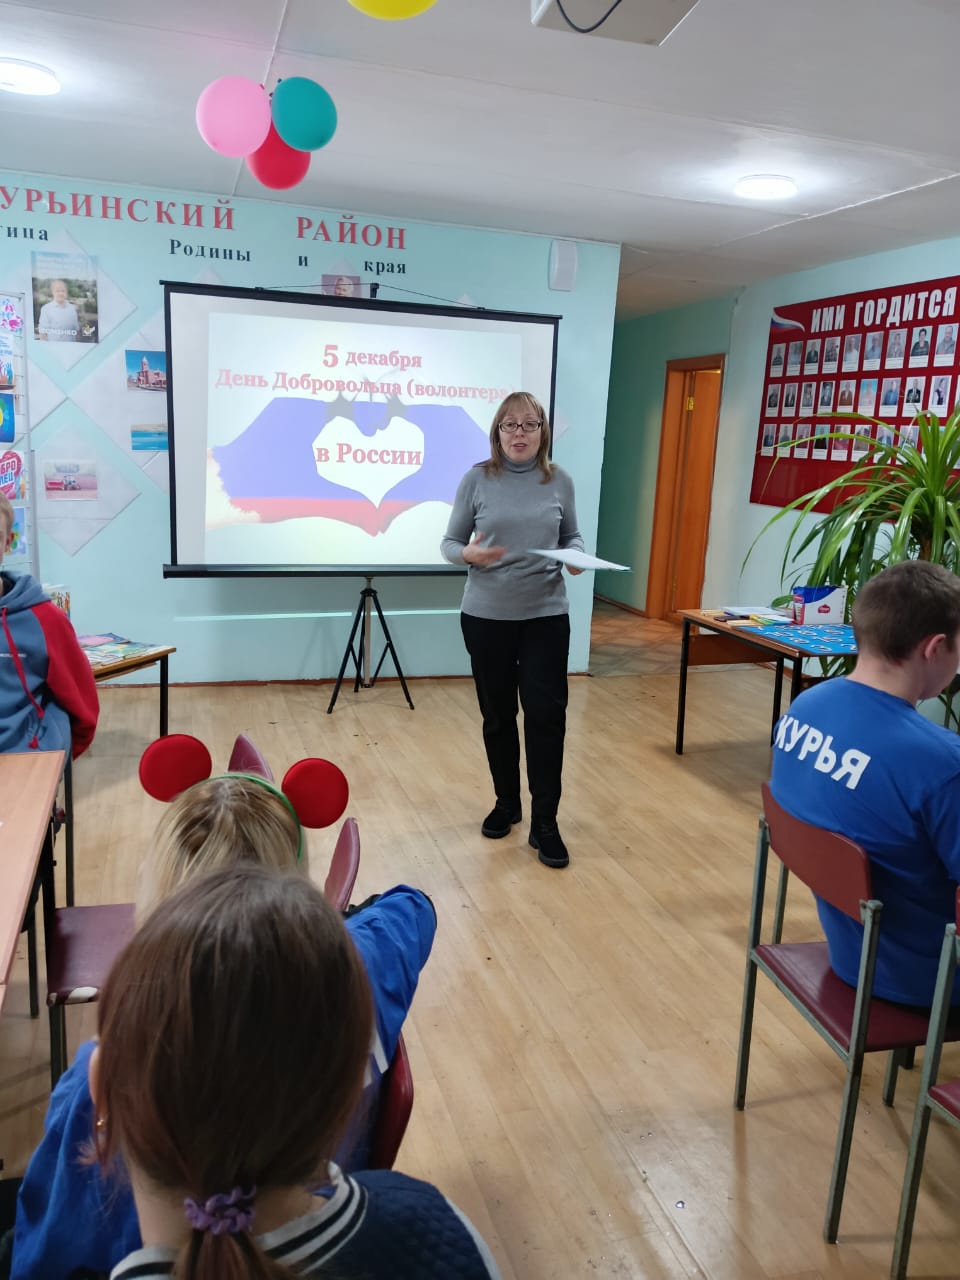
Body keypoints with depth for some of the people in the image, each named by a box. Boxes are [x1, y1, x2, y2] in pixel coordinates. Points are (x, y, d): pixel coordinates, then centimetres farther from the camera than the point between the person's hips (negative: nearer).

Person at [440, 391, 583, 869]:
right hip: (486, 615, 0)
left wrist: (575, 557, -10)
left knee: (546, 715, -3)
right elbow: (449, 543, 2)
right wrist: (469, 554, -20)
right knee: (497, 716, 11)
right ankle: (506, 803, 32)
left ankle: (544, 822, 9)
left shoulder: (559, 482, 1)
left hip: (546, 615, 0)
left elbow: (572, 536, 12)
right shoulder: (477, 479, -2)